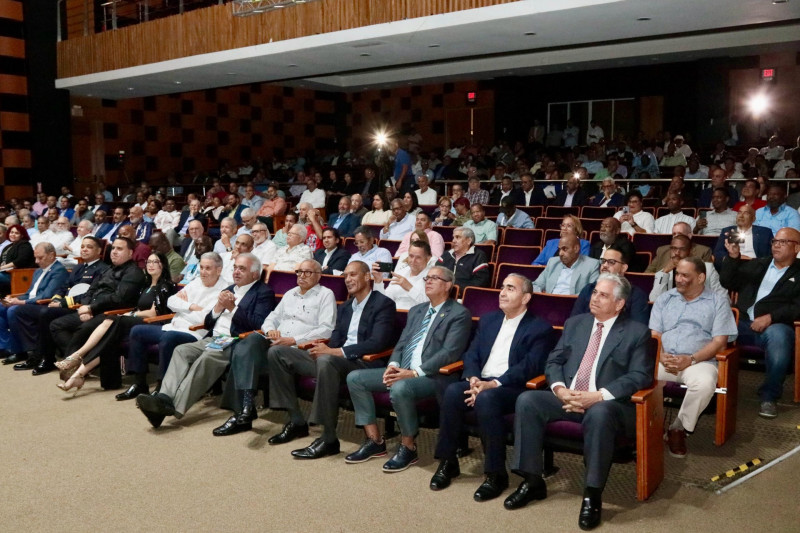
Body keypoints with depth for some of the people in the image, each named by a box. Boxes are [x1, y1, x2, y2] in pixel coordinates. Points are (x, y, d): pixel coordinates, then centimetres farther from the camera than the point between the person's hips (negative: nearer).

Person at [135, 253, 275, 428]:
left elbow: (259, 325, -11)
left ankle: (175, 406, -37)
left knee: (206, 358, -32)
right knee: (181, 350, -19)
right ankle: (165, 398, -33)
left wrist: (233, 307, -11)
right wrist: (218, 307, 3)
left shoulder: (264, 293, 4)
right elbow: (207, 323, 23)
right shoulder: (229, 290, 26)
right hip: (213, 339, 7)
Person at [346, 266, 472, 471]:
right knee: (355, 378, -5)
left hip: (433, 376, -8)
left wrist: (415, 372, -23)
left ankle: (408, 448, -14)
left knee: (400, 388, -37)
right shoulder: (416, 310, 19)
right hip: (403, 371, 8)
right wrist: (393, 365, -5)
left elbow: (449, 353, -16)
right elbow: (402, 343, 17)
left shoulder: (459, 314, -5)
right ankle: (375, 441, 1)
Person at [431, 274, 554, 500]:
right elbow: (471, 354, 13)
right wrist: (473, 378, -9)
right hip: (480, 382, 5)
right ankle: (447, 462, -11)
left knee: (485, 399, -36)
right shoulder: (488, 319, 19)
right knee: (452, 391, -26)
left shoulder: (540, 328, 1)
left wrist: (493, 384, -21)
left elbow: (529, 367, -11)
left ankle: (495, 474, -23)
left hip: (513, 388, -5)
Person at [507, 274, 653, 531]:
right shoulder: (574, 323, 16)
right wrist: (560, 388, -10)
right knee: (526, 400, -20)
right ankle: (532, 481, -11)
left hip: (608, 404, -5)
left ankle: (592, 495, -25)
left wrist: (599, 396, -21)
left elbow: (640, 375, -9)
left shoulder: (636, 332, 3)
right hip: (567, 398, 5)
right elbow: (553, 361, 13)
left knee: (599, 413, -39)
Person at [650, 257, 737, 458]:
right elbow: (654, 334, 11)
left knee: (705, 383, -37)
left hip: (699, 362, -2)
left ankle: (678, 427, -13)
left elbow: (719, 341, -1)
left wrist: (691, 360, -16)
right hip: (664, 360, 2)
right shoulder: (664, 299, 18)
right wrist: (661, 356, -12)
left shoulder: (718, 302, 9)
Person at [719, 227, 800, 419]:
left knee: (778, 336, -38)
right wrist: (733, 257, 0)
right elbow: (727, 283, 14)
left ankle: (769, 396, -20)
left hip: (776, 326, -3)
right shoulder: (757, 264, 21)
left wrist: (770, 317, -16)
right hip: (744, 323, 4)